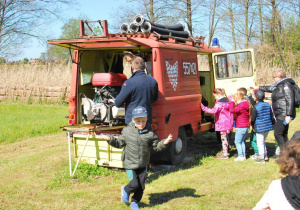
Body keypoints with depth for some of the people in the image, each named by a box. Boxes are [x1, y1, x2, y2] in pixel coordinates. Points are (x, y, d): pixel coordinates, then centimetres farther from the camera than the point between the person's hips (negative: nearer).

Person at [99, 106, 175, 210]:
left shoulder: (149, 133, -4)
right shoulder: (127, 131, -5)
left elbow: (156, 146, 2)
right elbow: (119, 143, 5)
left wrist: (164, 143, -15)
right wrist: (110, 139, -7)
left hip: (143, 164, 2)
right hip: (130, 164, -2)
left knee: (141, 186, 8)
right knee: (134, 184, -9)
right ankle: (125, 190, 26)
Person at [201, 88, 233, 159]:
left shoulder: (219, 103, -17)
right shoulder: (227, 101, 14)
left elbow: (214, 111, -31)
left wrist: (204, 108, -30)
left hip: (222, 124, -10)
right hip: (228, 123, 10)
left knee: (223, 138, -5)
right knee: (226, 138, 18)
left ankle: (225, 154, -2)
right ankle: (226, 152, 26)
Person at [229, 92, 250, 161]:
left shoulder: (241, 106, -20)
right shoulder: (246, 105, 11)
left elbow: (232, 110, -27)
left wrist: (231, 102, -16)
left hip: (241, 127, -9)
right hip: (246, 126, 9)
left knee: (237, 142, 0)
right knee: (242, 141, 17)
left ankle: (241, 156, 0)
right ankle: (244, 155, 19)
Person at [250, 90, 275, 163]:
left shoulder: (255, 107, -15)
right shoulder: (268, 105, 2)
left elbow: (253, 119, -10)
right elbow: (272, 116, 9)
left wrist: (253, 126, 7)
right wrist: (270, 123, 22)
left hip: (259, 128, -6)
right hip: (267, 126, 6)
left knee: (260, 142, 3)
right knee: (263, 141, 21)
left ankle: (261, 158, 8)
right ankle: (264, 154, 28)